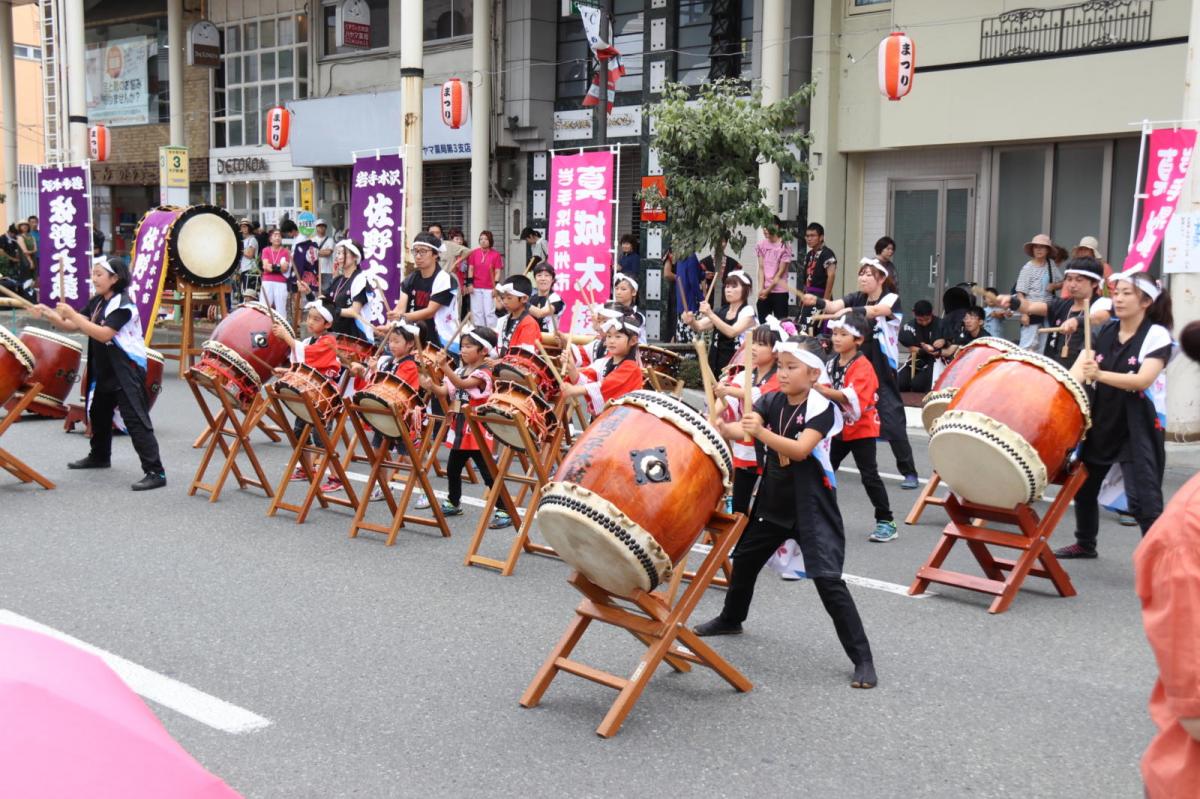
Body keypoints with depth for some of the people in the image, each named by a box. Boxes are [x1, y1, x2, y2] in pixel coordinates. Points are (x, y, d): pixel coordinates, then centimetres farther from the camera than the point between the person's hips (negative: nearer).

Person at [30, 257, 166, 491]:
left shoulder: (123, 304, -18)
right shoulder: (96, 302, 10)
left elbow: (104, 334, -27)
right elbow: (72, 327, 9)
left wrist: (72, 314, -27)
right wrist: (48, 315, -7)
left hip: (127, 371, -10)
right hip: (104, 370, 10)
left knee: (136, 420, -14)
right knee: (98, 413, 24)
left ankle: (155, 472, -17)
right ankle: (99, 456, 46)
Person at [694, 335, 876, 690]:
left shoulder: (821, 408, -16)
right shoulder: (771, 400, 1)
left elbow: (800, 449, -29)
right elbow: (743, 429, -14)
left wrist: (762, 433, -43)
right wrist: (720, 428, -37)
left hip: (812, 504, -7)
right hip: (773, 499, 7)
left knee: (828, 579, -13)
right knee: (744, 557, 21)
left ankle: (862, 659, -6)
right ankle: (731, 618, 48)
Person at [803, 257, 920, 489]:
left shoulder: (891, 299, -6)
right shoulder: (856, 299, 7)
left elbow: (876, 310, -29)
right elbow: (834, 306, -12)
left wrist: (851, 311, -47)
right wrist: (817, 301, -34)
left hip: (882, 370, -4)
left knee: (893, 422, -7)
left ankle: (909, 472, 2)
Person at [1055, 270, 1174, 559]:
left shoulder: (1157, 335, -10)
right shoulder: (1105, 331, 6)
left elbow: (1143, 380, -23)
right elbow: (1078, 368, -5)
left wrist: (1100, 375, -38)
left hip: (1139, 427, -7)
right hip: (1101, 421, 7)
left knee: (1142, 499, -12)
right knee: (1083, 484, 18)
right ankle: (1085, 543, 37)